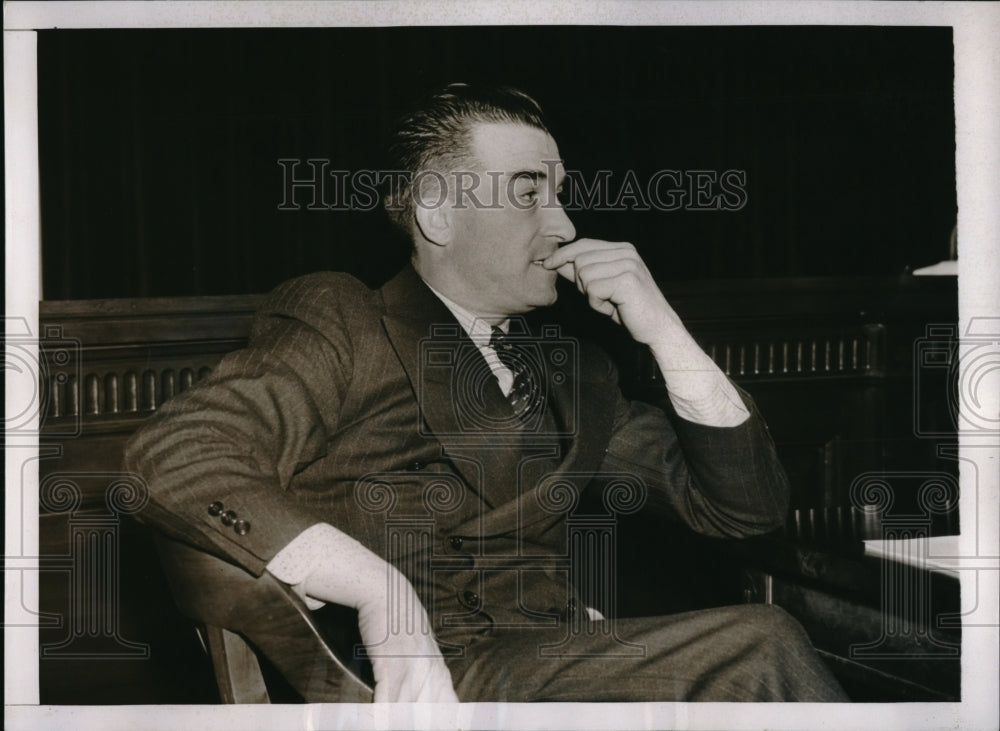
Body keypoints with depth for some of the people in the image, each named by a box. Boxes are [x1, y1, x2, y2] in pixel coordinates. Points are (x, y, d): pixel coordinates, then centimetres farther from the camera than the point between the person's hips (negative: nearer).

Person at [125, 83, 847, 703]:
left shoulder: (571, 372, 22)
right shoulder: (342, 323, 5)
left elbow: (748, 505, 17)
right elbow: (170, 455, -12)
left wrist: (664, 333, 5)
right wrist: (380, 590, -20)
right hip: (430, 688, -5)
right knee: (758, 647, -23)